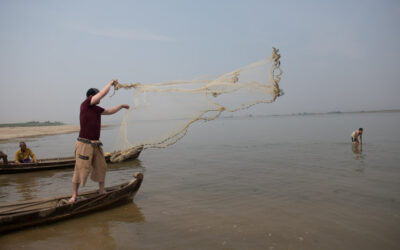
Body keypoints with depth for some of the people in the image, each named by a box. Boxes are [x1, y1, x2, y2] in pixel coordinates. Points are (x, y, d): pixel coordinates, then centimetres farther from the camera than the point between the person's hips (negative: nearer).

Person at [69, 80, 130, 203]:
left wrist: (121, 106, 28)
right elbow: (103, 93, -16)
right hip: (84, 144, -8)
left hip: (96, 144, 8)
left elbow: (109, 111, 29)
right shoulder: (85, 104, -9)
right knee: (81, 169, -4)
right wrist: (111, 83, -2)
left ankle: (102, 190, 24)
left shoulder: (96, 109, 13)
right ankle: (74, 195, 8)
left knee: (101, 167, 11)